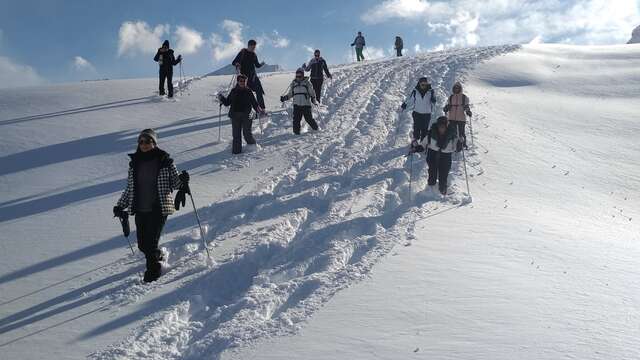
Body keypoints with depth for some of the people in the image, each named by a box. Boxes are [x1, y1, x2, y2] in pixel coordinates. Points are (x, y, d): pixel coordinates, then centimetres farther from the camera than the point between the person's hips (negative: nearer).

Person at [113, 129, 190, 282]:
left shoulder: (164, 161, -2)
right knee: (142, 244, 8)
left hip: (158, 209, -4)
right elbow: (129, 188, 16)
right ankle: (157, 256, 40)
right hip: (140, 210, 5)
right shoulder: (134, 163, 9)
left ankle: (153, 270, 15)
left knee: (151, 243, -9)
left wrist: (182, 180, -19)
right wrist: (120, 206, 12)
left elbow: (174, 183, 3)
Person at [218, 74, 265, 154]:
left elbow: (254, 103, 8)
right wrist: (221, 99, -3)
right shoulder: (234, 91, 9)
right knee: (236, 134, 1)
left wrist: (259, 110, -5)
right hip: (235, 116, 2)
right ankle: (236, 150, 8)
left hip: (246, 116, -2)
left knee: (247, 133, 0)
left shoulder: (248, 91, 5)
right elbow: (227, 102, 13)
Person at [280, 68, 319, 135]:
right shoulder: (293, 84, 10)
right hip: (296, 104, 3)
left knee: (308, 118, -1)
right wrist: (284, 98, 4)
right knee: (296, 118, -6)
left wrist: (313, 99, -9)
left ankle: (315, 127, 20)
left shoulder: (307, 83, 1)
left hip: (306, 104, -3)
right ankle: (296, 131, 4)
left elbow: (312, 93, 4)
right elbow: (290, 94, 18)